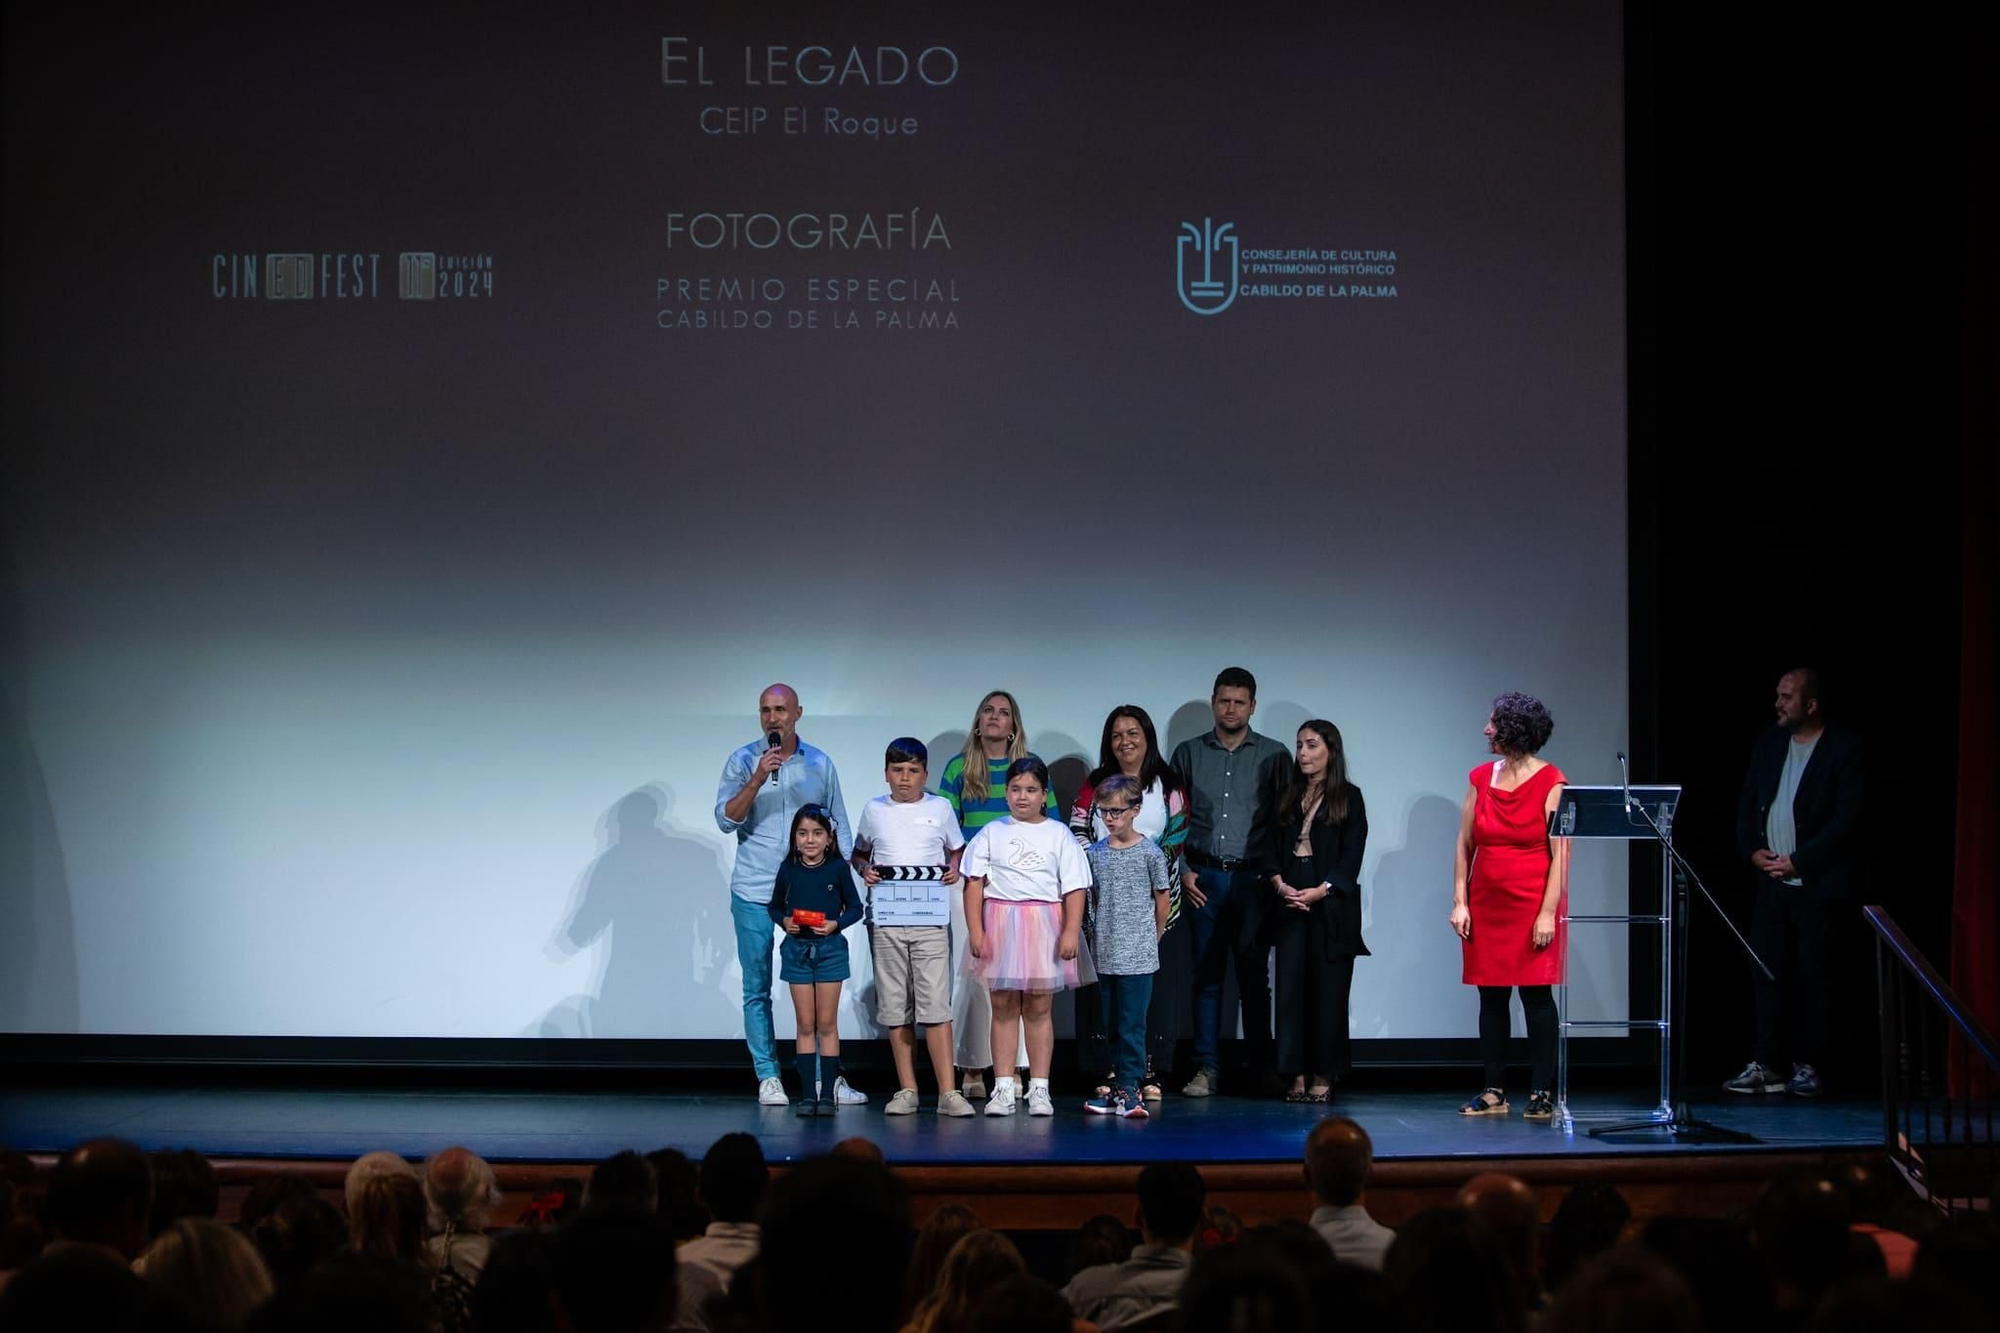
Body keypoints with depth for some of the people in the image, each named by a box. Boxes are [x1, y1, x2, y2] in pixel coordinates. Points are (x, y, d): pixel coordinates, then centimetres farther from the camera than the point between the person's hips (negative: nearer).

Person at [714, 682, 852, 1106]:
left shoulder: (820, 764, 7)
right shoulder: (742, 762, 2)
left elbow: (839, 826, 12)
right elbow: (726, 819, -8)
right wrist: (758, 779, -19)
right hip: (754, 893, -1)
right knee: (757, 989, 1)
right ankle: (768, 1078, 7)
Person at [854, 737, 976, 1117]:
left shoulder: (940, 808, 7)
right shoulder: (874, 810, 9)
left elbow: (957, 850, 19)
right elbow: (859, 852, 20)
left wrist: (954, 869, -1)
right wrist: (864, 869, -1)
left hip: (930, 917, -2)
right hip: (885, 918, 2)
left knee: (935, 1003, -9)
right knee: (894, 1005, 4)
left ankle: (948, 1092, -9)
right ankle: (906, 1089, 12)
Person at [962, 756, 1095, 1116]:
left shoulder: (1058, 834, 4)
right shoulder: (992, 833, 6)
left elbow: (1074, 888, 1)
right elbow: (974, 884, 3)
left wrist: (1071, 931, -9)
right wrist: (975, 931, -6)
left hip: (1044, 924, -1)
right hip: (1000, 922, 1)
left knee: (1038, 1008, 3)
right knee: (1003, 1006, 3)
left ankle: (1039, 1089, 7)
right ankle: (1003, 1088, 7)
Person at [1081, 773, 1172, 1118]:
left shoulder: (1150, 853, -4)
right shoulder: (1094, 853, 6)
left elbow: (1161, 902, 3)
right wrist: (1101, 937, 11)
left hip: (1137, 957, -4)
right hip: (1103, 956, 4)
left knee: (1132, 1026, -5)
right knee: (1108, 1025, 9)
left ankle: (1129, 1089, -2)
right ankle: (1114, 1089, 15)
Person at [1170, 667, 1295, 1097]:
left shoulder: (1273, 755, 7)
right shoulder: (1188, 754, 11)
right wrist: (1181, 870, 2)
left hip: (1252, 879, -1)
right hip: (1203, 879, 1)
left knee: (1254, 977, 0)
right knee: (1206, 976, 1)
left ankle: (1260, 1066, 6)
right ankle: (1207, 1069, 5)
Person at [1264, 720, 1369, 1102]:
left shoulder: (1348, 797, 2)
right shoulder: (1288, 798, 15)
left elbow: (1352, 856, -4)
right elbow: (1271, 849, 9)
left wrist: (1320, 891, -16)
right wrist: (1280, 885, -9)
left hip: (1332, 907, -4)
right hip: (1291, 906, 4)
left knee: (1328, 990, -3)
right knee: (1290, 988, -1)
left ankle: (1323, 1075, 3)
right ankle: (1298, 1075, 2)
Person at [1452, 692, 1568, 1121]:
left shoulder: (1550, 783, -6)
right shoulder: (1480, 778, 8)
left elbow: (1560, 854, -9)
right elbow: (1464, 845, 10)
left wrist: (1548, 913, -15)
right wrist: (1460, 901, 2)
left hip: (1532, 905, -5)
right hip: (1486, 907, 5)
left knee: (1536, 994, -4)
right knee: (1491, 997, 5)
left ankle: (1542, 1092, 1)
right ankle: (1494, 1092, 11)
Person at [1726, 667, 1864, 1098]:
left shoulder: (1843, 750, -6)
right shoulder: (1769, 744, 11)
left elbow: (1846, 818, -12)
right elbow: (1747, 804, 14)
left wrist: (1797, 861, -14)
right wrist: (1753, 850, -2)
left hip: (1816, 882, -5)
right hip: (1771, 880, 5)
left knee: (1812, 974, 0)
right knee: (1768, 971, 1)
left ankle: (1807, 1067, 6)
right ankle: (1764, 1065, 3)